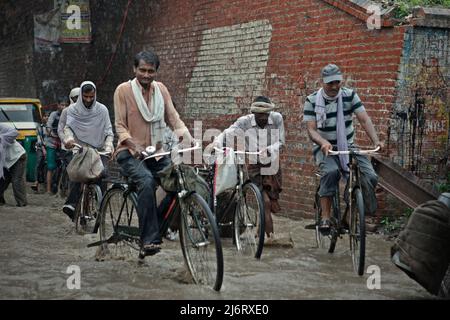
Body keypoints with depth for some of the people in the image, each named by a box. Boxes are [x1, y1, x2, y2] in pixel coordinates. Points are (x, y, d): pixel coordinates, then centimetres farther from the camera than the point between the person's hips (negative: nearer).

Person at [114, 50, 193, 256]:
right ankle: (149, 239, -33)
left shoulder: (161, 90, 10)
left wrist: (186, 136, -13)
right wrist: (134, 145, -24)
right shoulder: (123, 90, -3)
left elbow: (173, 118, 7)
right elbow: (120, 125, -6)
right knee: (146, 181, -33)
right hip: (130, 153, -5)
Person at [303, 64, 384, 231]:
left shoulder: (349, 95, -2)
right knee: (331, 172, -37)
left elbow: (364, 120, -10)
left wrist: (376, 141, -27)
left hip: (348, 147, 3)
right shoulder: (312, 101, -7)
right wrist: (324, 142, -35)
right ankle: (325, 217, -29)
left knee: (370, 177, -19)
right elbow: (311, 129, -13)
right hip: (325, 148, -3)